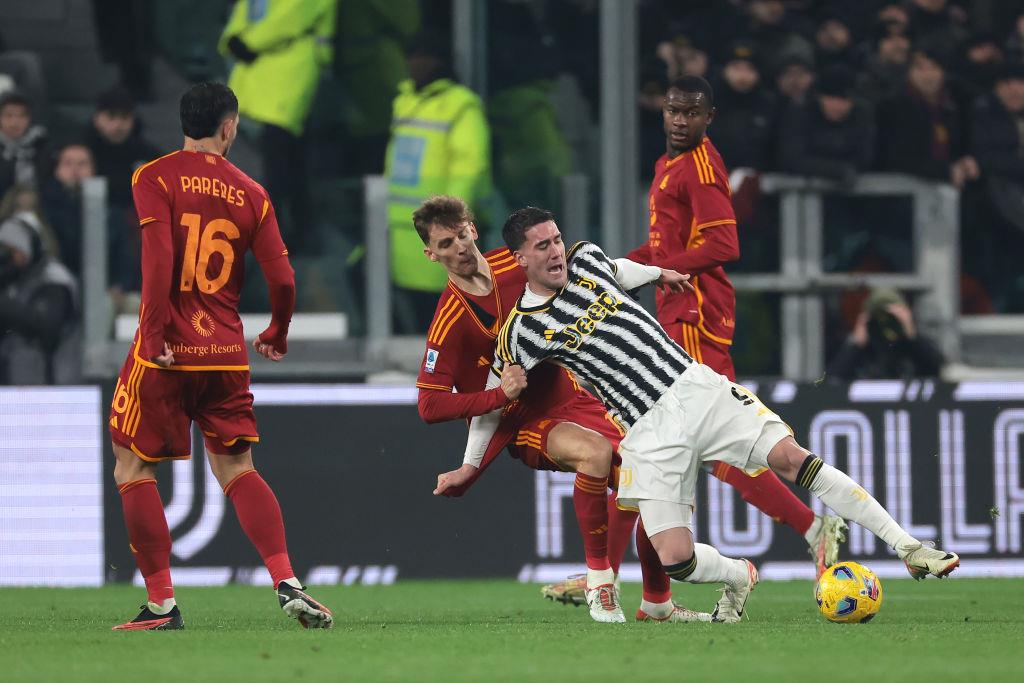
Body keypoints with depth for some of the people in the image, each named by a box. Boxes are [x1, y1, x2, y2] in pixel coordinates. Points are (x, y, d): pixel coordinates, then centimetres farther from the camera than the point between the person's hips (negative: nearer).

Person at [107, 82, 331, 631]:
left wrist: (155, 333, -17)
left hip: (167, 352, -3)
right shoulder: (251, 194, 6)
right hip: (227, 354, 3)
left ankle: (162, 604, 3)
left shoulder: (155, 177, -4)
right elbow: (283, 280, 3)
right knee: (237, 471, 13)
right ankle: (287, 583, -4)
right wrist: (277, 336, 21)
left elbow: (158, 256, -18)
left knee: (133, 470, 8)